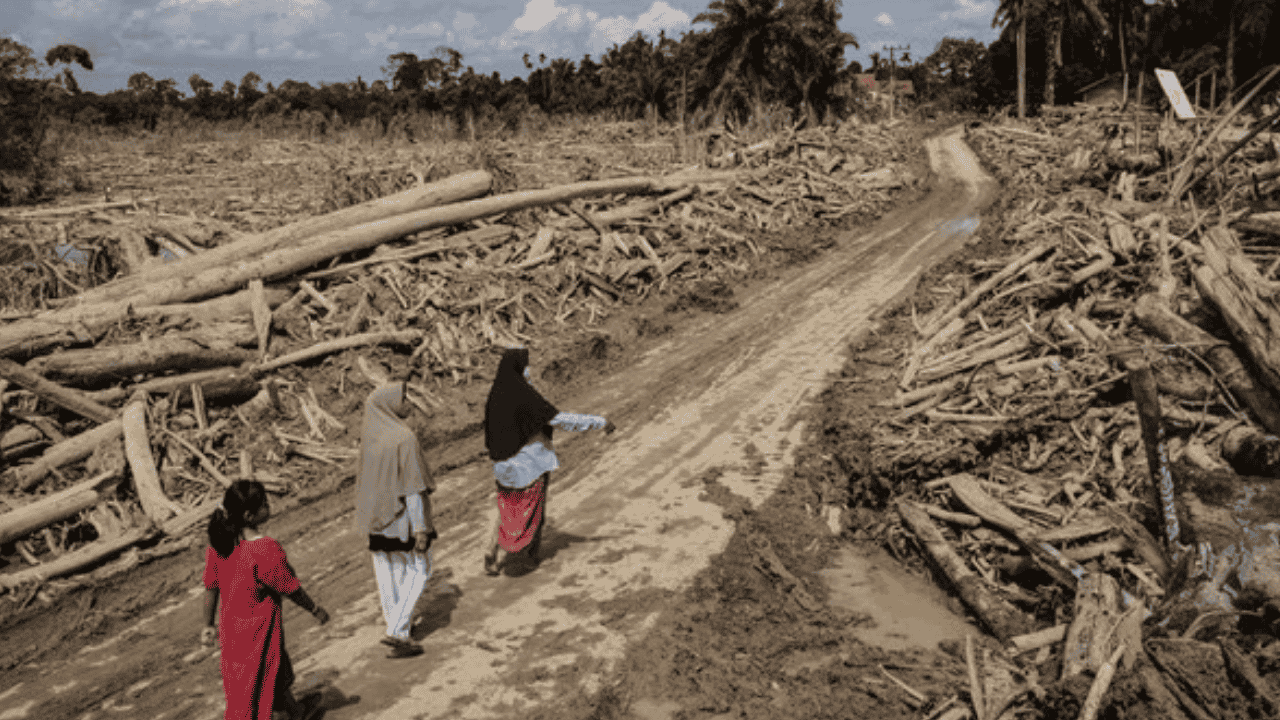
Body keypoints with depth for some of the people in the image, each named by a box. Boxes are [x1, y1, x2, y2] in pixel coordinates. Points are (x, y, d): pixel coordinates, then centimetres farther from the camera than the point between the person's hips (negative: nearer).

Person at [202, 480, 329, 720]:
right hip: (259, 631, -7)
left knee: (277, 670, 28)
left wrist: (208, 625, 13)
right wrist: (315, 610, 0)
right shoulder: (266, 550, -28)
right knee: (253, 691, 10)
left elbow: (210, 587, 1)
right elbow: (291, 589, -16)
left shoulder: (218, 543, -8)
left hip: (231, 626, 7)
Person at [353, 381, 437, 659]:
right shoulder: (404, 438, -22)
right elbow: (412, 486, -21)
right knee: (419, 570, 8)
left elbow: (365, 478, 8)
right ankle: (397, 631, 1)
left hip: (377, 515, 7)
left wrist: (368, 514, 19)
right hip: (402, 516, -7)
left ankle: (396, 628, 26)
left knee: (387, 570, 16)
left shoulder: (369, 436, -1)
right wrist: (421, 527, -17)